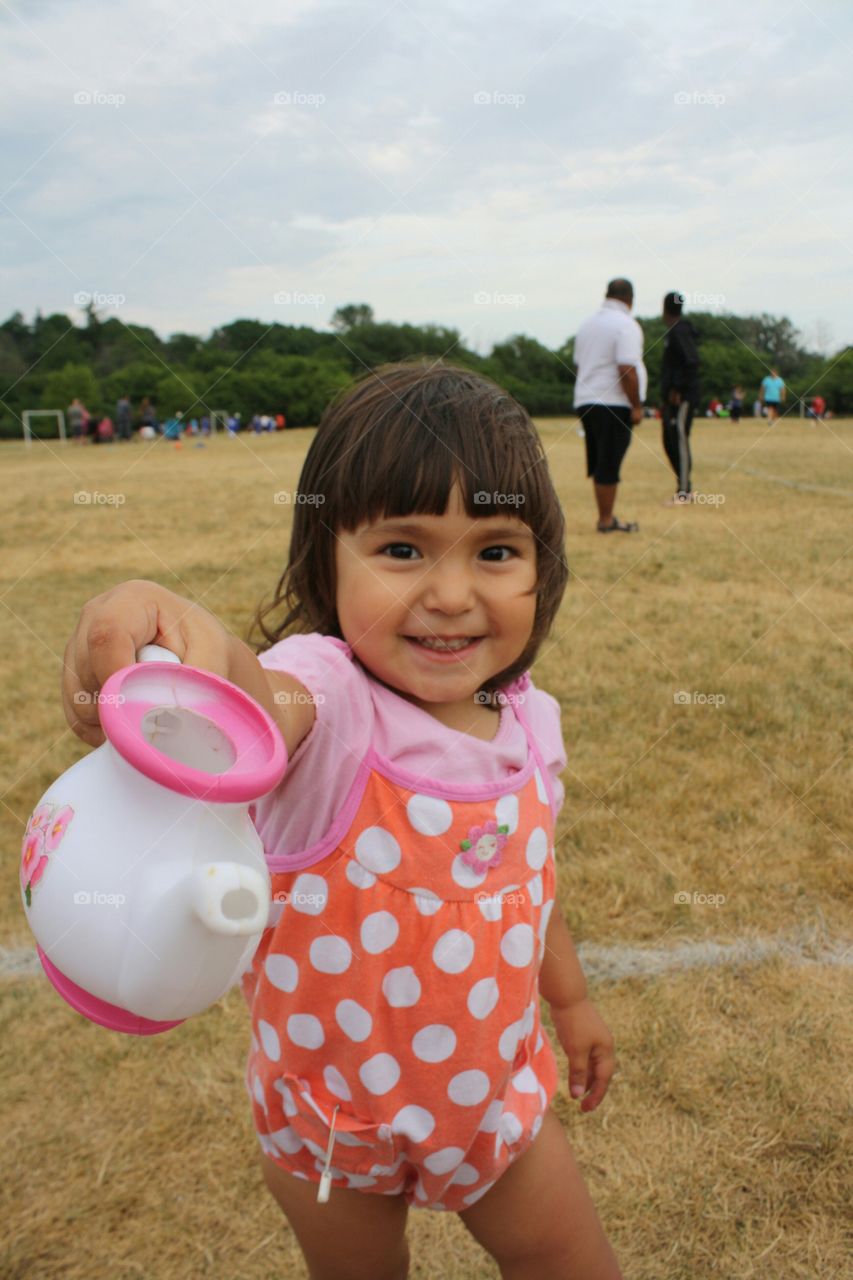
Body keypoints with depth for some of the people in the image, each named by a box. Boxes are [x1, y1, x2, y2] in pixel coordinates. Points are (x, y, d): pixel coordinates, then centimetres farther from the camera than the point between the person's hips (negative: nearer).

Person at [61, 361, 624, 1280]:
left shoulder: (525, 720, -11)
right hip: (336, 1116, -3)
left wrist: (570, 999, 19)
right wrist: (184, 637, -77)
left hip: (496, 1092, 4)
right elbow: (262, 706, -54)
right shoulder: (329, 701, -29)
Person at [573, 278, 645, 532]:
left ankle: (605, 517, 20)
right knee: (609, 464, -3)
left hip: (586, 401, 8)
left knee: (599, 463, 14)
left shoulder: (587, 323, 14)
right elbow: (627, 369, -18)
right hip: (614, 404, -8)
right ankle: (606, 521, 2)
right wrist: (636, 406, -14)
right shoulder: (625, 325, -11)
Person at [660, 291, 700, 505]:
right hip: (671, 398, 10)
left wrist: (677, 389, -19)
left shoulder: (679, 332, -13)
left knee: (679, 441, -9)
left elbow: (692, 362, -22)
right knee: (670, 442, 12)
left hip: (682, 398, -10)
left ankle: (684, 493, -6)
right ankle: (684, 488, 20)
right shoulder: (673, 332, 17)